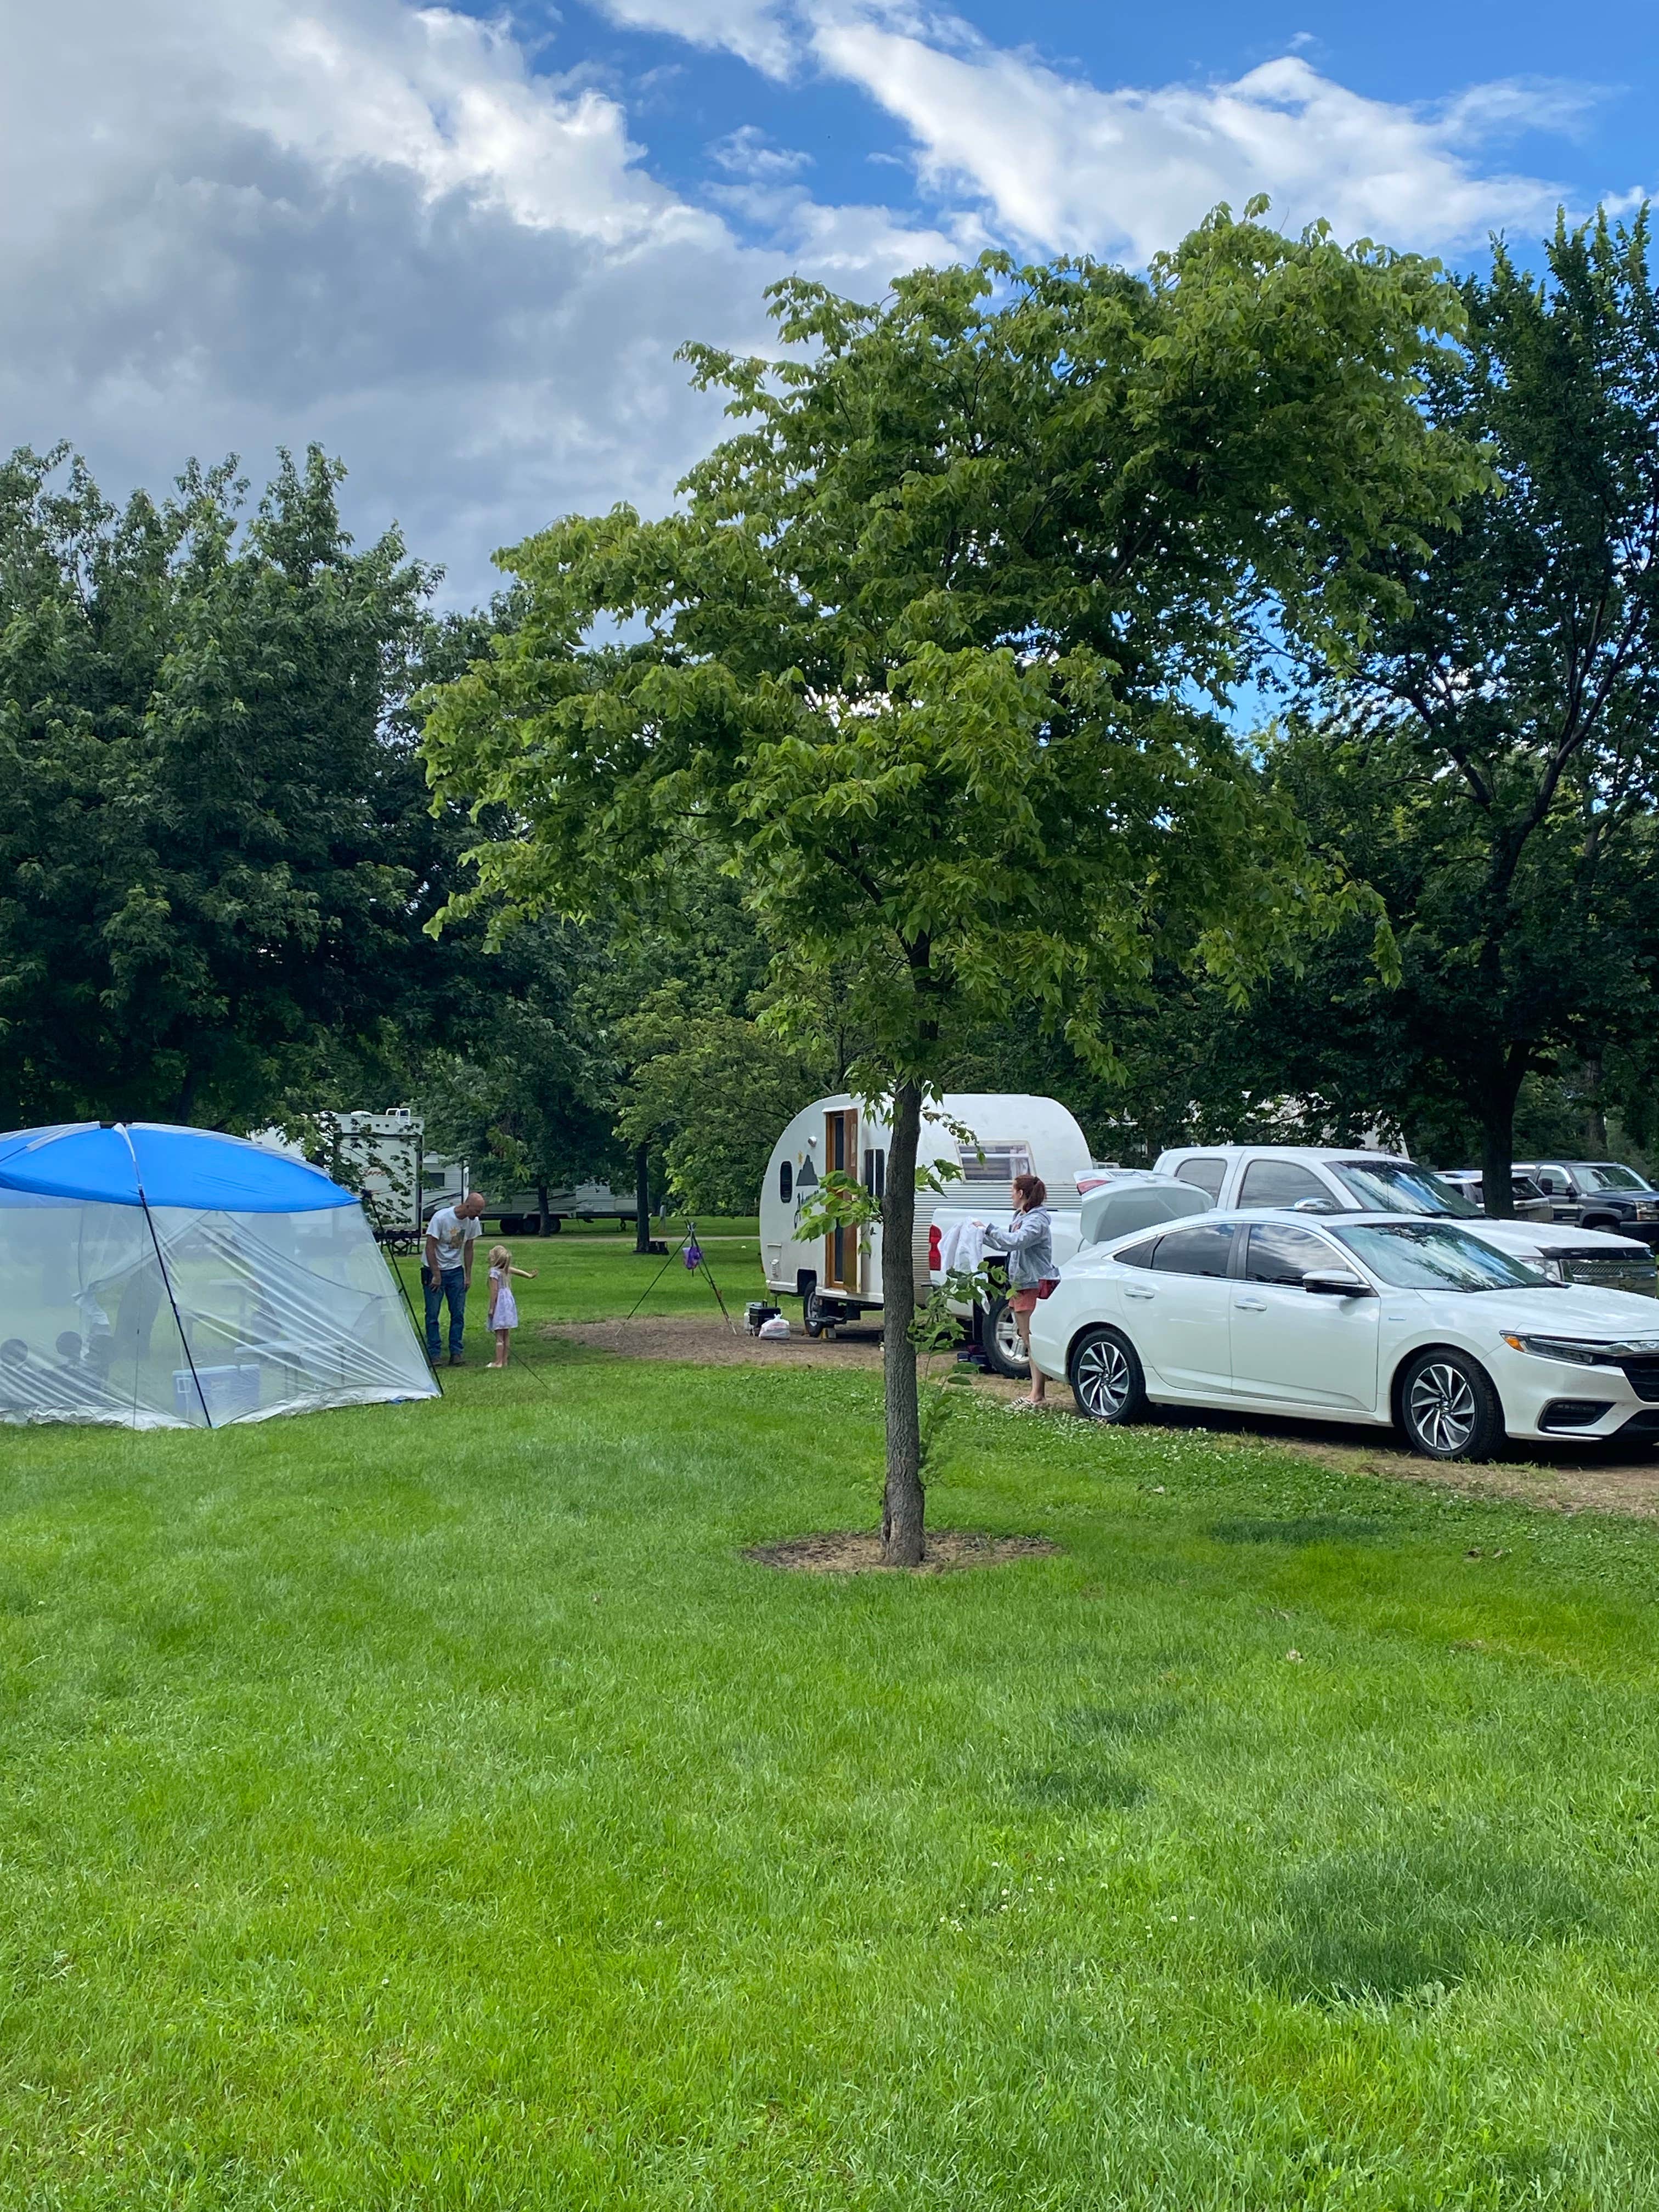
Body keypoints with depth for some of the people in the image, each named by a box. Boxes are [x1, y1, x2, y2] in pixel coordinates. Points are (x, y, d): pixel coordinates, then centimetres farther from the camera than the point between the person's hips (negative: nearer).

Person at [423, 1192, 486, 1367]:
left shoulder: (473, 1222, -4)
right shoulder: (441, 1217, -21)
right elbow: (430, 1247, -17)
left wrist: (468, 1276, 5)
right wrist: (436, 1275, -16)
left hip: (456, 1271, 5)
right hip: (435, 1270, -5)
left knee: (458, 1314, 0)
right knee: (433, 1314, -3)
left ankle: (456, 1354, 5)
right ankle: (433, 1355, 2)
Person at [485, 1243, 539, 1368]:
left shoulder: (494, 1272, -14)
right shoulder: (507, 1269, 6)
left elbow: (494, 1291, -16)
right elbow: (518, 1271, 23)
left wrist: (491, 1308, -12)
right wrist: (529, 1276, 40)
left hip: (500, 1304, -8)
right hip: (509, 1300, 8)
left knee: (499, 1336, -5)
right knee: (507, 1335, 10)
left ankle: (498, 1362, -5)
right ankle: (505, 1360, 14)